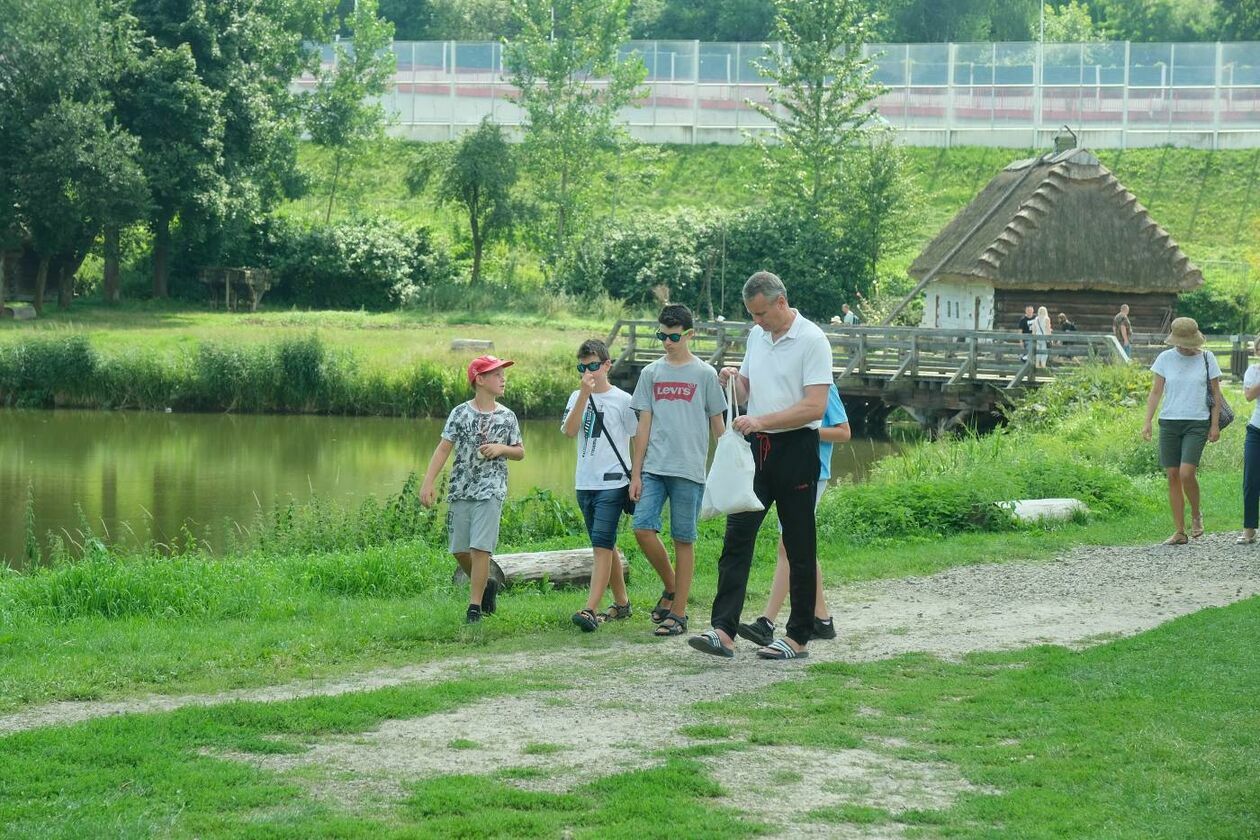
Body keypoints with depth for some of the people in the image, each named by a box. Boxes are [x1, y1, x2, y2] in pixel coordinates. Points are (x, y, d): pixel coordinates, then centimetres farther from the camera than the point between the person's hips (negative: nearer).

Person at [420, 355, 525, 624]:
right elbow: (443, 449, -1)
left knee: (480, 548, -10)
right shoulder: (461, 413, 0)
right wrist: (428, 483, -9)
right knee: (460, 550, 6)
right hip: (461, 489, 1)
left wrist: (501, 449, -9)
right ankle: (487, 585, 31)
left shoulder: (507, 417, 3)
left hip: (490, 491, -1)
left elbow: (520, 452, 13)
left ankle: (475, 607, -5)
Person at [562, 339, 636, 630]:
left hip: (612, 483, -6)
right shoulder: (577, 398, 10)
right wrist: (585, 393, -15)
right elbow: (570, 431, -8)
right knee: (606, 546, 14)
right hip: (585, 483, 6)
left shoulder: (622, 400, -2)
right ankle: (621, 603, 26)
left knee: (602, 546, -14)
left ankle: (590, 610, -22)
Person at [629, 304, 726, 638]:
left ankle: (678, 613, 5)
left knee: (683, 540, 0)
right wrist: (635, 473, 7)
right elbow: (643, 426, 11)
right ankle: (671, 588, 14)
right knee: (643, 529, -10)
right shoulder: (651, 373, 11)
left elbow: (718, 425, 6)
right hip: (654, 468, 3)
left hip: (689, 471, -3)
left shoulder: (704, 374, 3)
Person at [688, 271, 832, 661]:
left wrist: (762, 420, -23)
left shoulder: (812, 340, -11)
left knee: (799, 547, 2)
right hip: (756, 449, 6)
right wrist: (734, 380, 0)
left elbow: (815, 407, -18)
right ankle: (723, 631, -11)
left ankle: (798, 637, 10)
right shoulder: (756, 336, 12)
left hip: (795, 449, -6)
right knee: (737, 536, -5)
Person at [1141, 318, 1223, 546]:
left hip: (1197, 424, -2)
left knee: (1186, 474, -17)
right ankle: (1179, 532, 8)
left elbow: (1216, 393, 6)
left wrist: (1215, 424, -1)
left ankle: (1196, 514, 11)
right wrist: (1147, 422, -3)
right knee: (1173, 477, 2)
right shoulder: (1165, 358, 3)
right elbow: (1156, 392, 5)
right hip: (1169, 422, 2)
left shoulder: (1206, 358, 1)